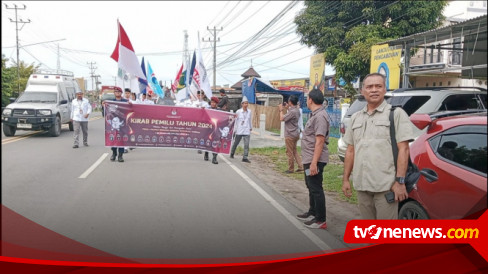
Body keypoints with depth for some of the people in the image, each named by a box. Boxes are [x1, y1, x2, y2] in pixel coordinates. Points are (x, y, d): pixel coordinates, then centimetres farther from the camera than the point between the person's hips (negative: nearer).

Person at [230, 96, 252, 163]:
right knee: (236, 143, 14)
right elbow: (236, 121, 0)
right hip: (239, 130, -1)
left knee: (246, 144, -8)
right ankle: (232, 153, 36)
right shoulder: (238, 111, -4)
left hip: (247, 130, 1)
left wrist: (251, 127, 22)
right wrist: (235, 129, -6)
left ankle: (245, 157, -5)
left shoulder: (249, 112, 3)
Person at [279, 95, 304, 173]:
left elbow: (282, 118, -19)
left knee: (289, 152, 3)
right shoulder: (297, 110, 6)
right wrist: (287, 108, 18)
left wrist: (281, 110, -4)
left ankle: (291, 169, 12)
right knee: (294, 151, 19)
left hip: (290, 135, -9)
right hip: (295, 134, 9)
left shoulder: (292, 112, -23)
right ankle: (300, 166, 15)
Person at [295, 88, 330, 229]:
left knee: (316, 189, -4)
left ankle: (320, 220, 3)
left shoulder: (320, 116, -19)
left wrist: (314, 162, -27)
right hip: (309, 159, 11)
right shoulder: (315, 115, 14)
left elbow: (320, 141, -25)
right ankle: (312, 213, 33)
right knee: (311, 187, 20)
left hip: (315, 160, -11)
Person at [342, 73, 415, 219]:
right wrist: (345, 179, 13)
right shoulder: (356, 117, 15)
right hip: (361, 185, 6)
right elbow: (350, 150, 17)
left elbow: (403, 149, -9)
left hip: (386, 186, -5)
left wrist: (400, 181, -15)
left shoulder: (396, 113, -3)